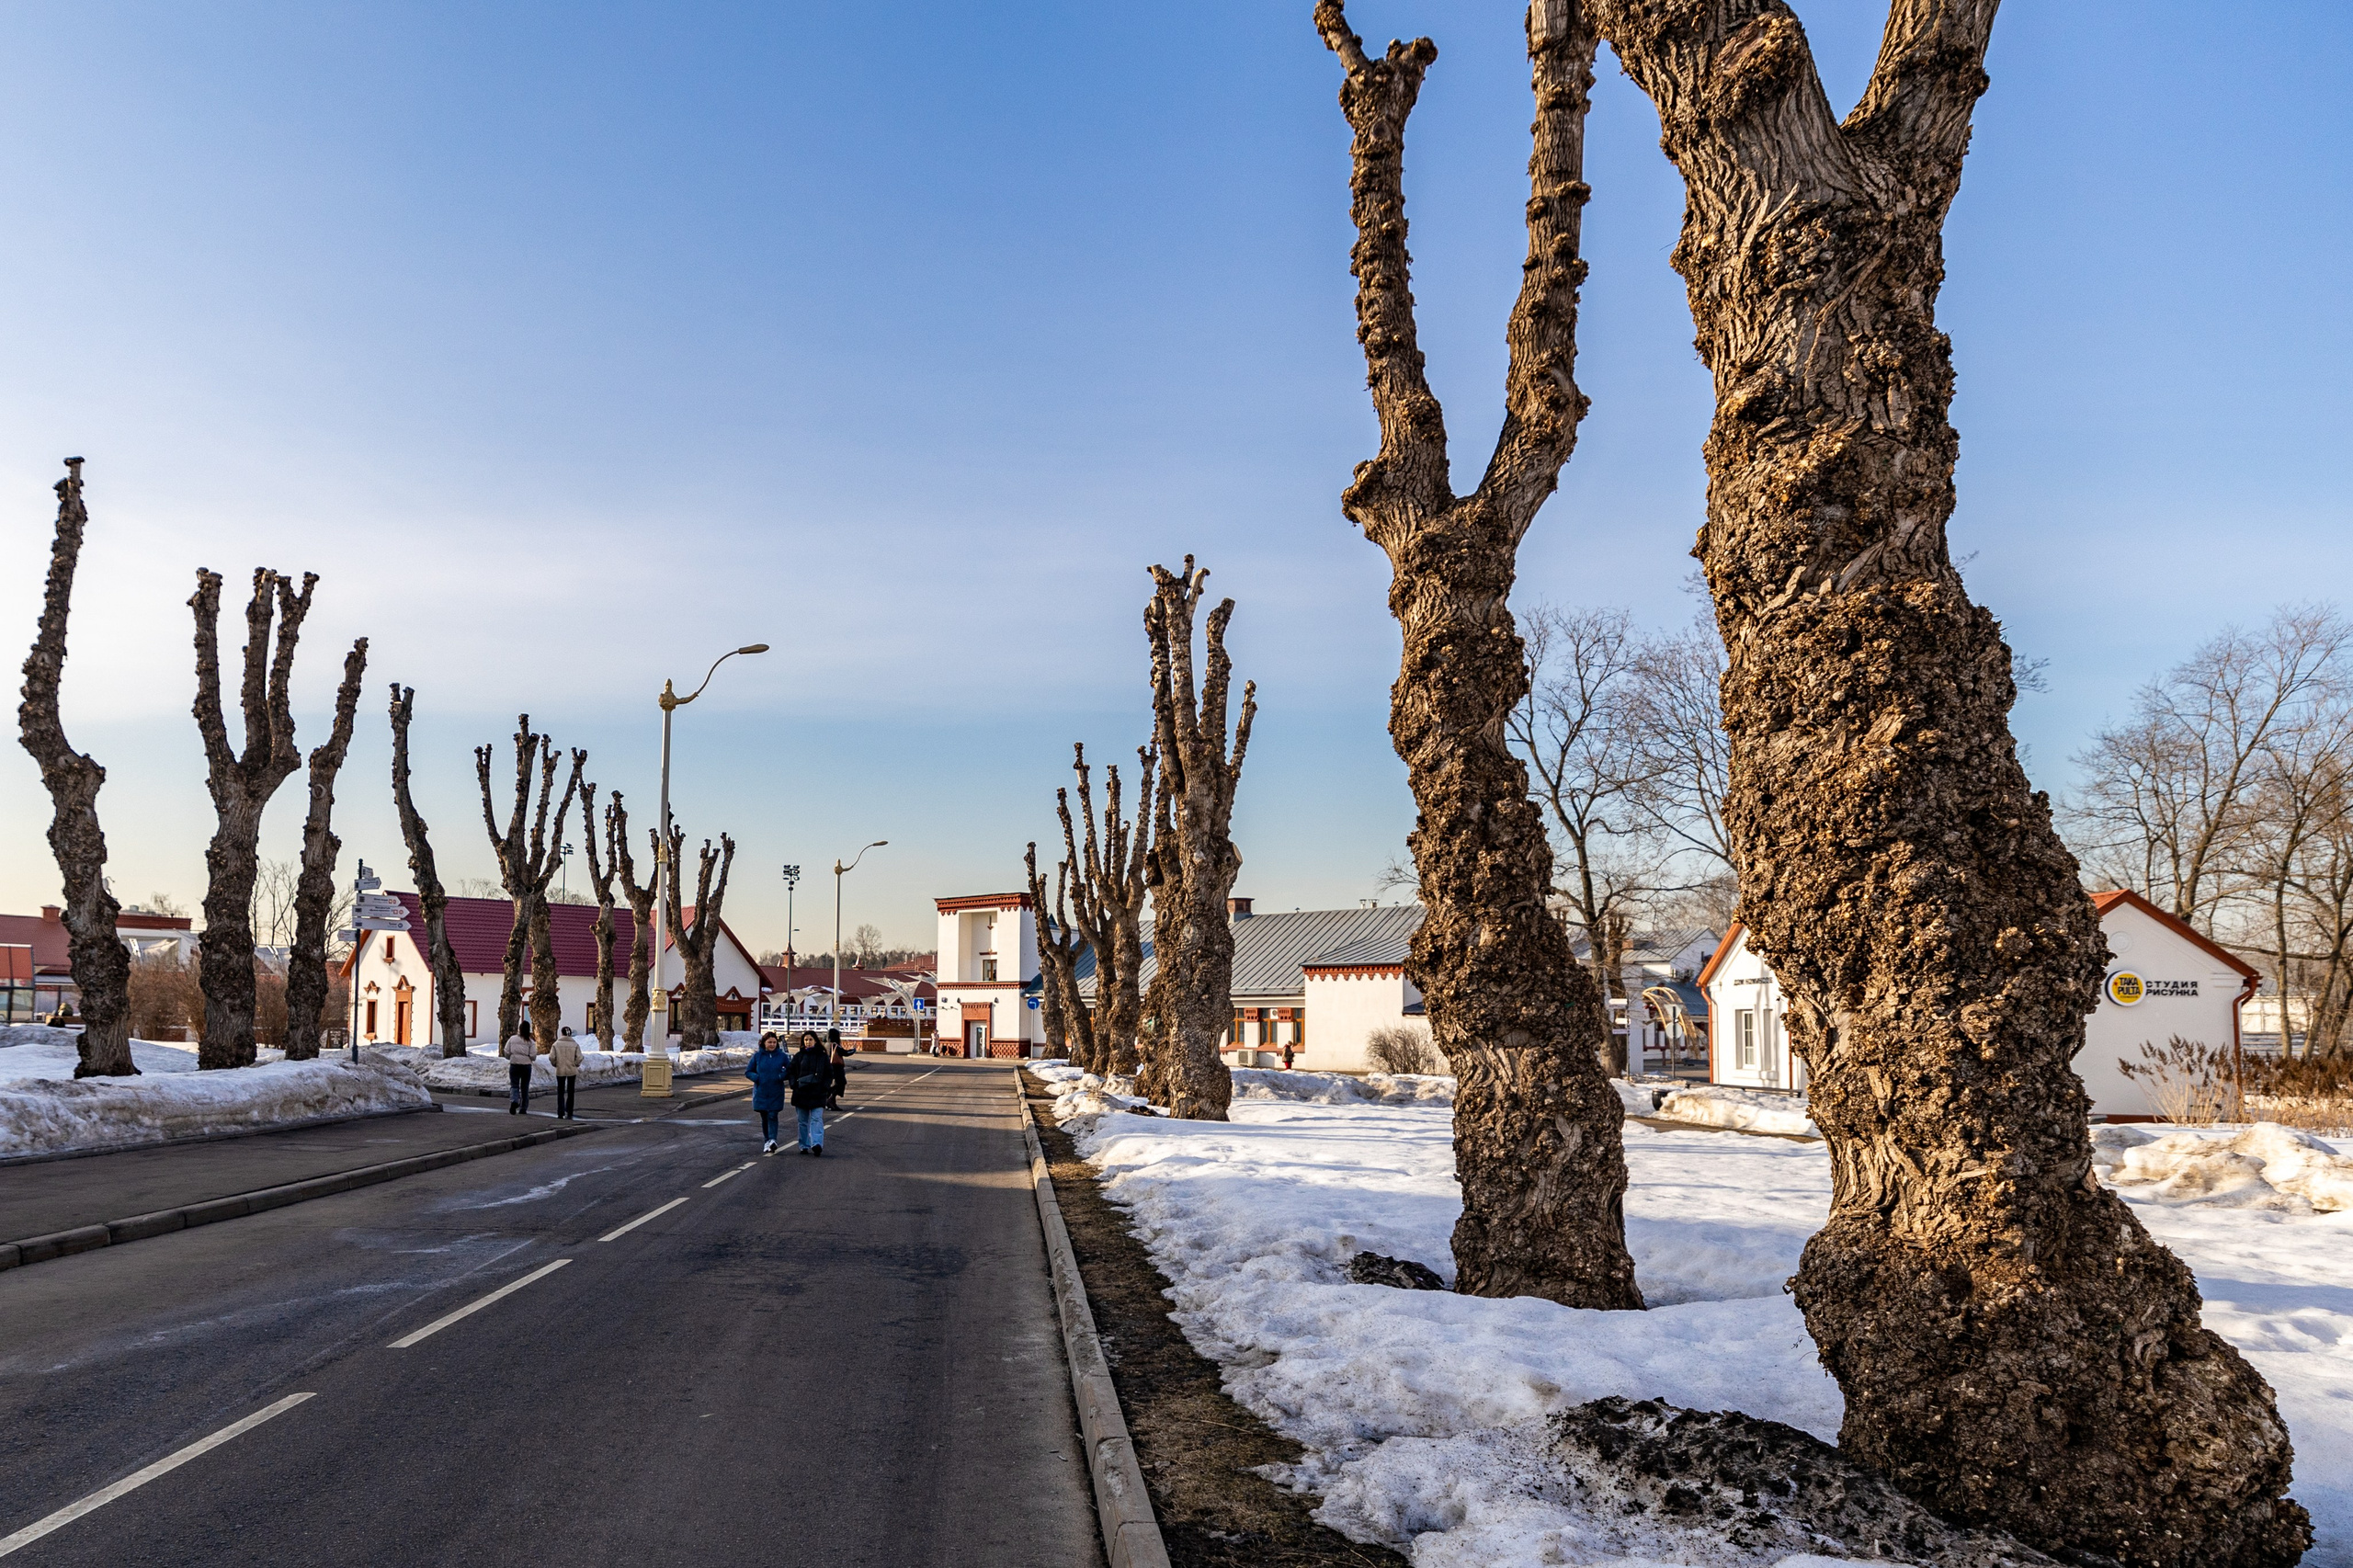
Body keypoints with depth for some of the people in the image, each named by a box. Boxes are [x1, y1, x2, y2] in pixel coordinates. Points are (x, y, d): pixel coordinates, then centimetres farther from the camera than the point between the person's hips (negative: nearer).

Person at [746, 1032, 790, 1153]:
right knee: (764, 1118, 10)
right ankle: (767, 1141, 20)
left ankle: (773, 1140, -20)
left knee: (773, 1116, -12)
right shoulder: (757, 1056, 1)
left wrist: (781, 1076, -15)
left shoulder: (782, 1056, 0)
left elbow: (790, 1071, 4)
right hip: (761, 1092, 2)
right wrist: (757, 1078, -12)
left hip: (776, 1093, -2)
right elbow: (748, 1072, 6)